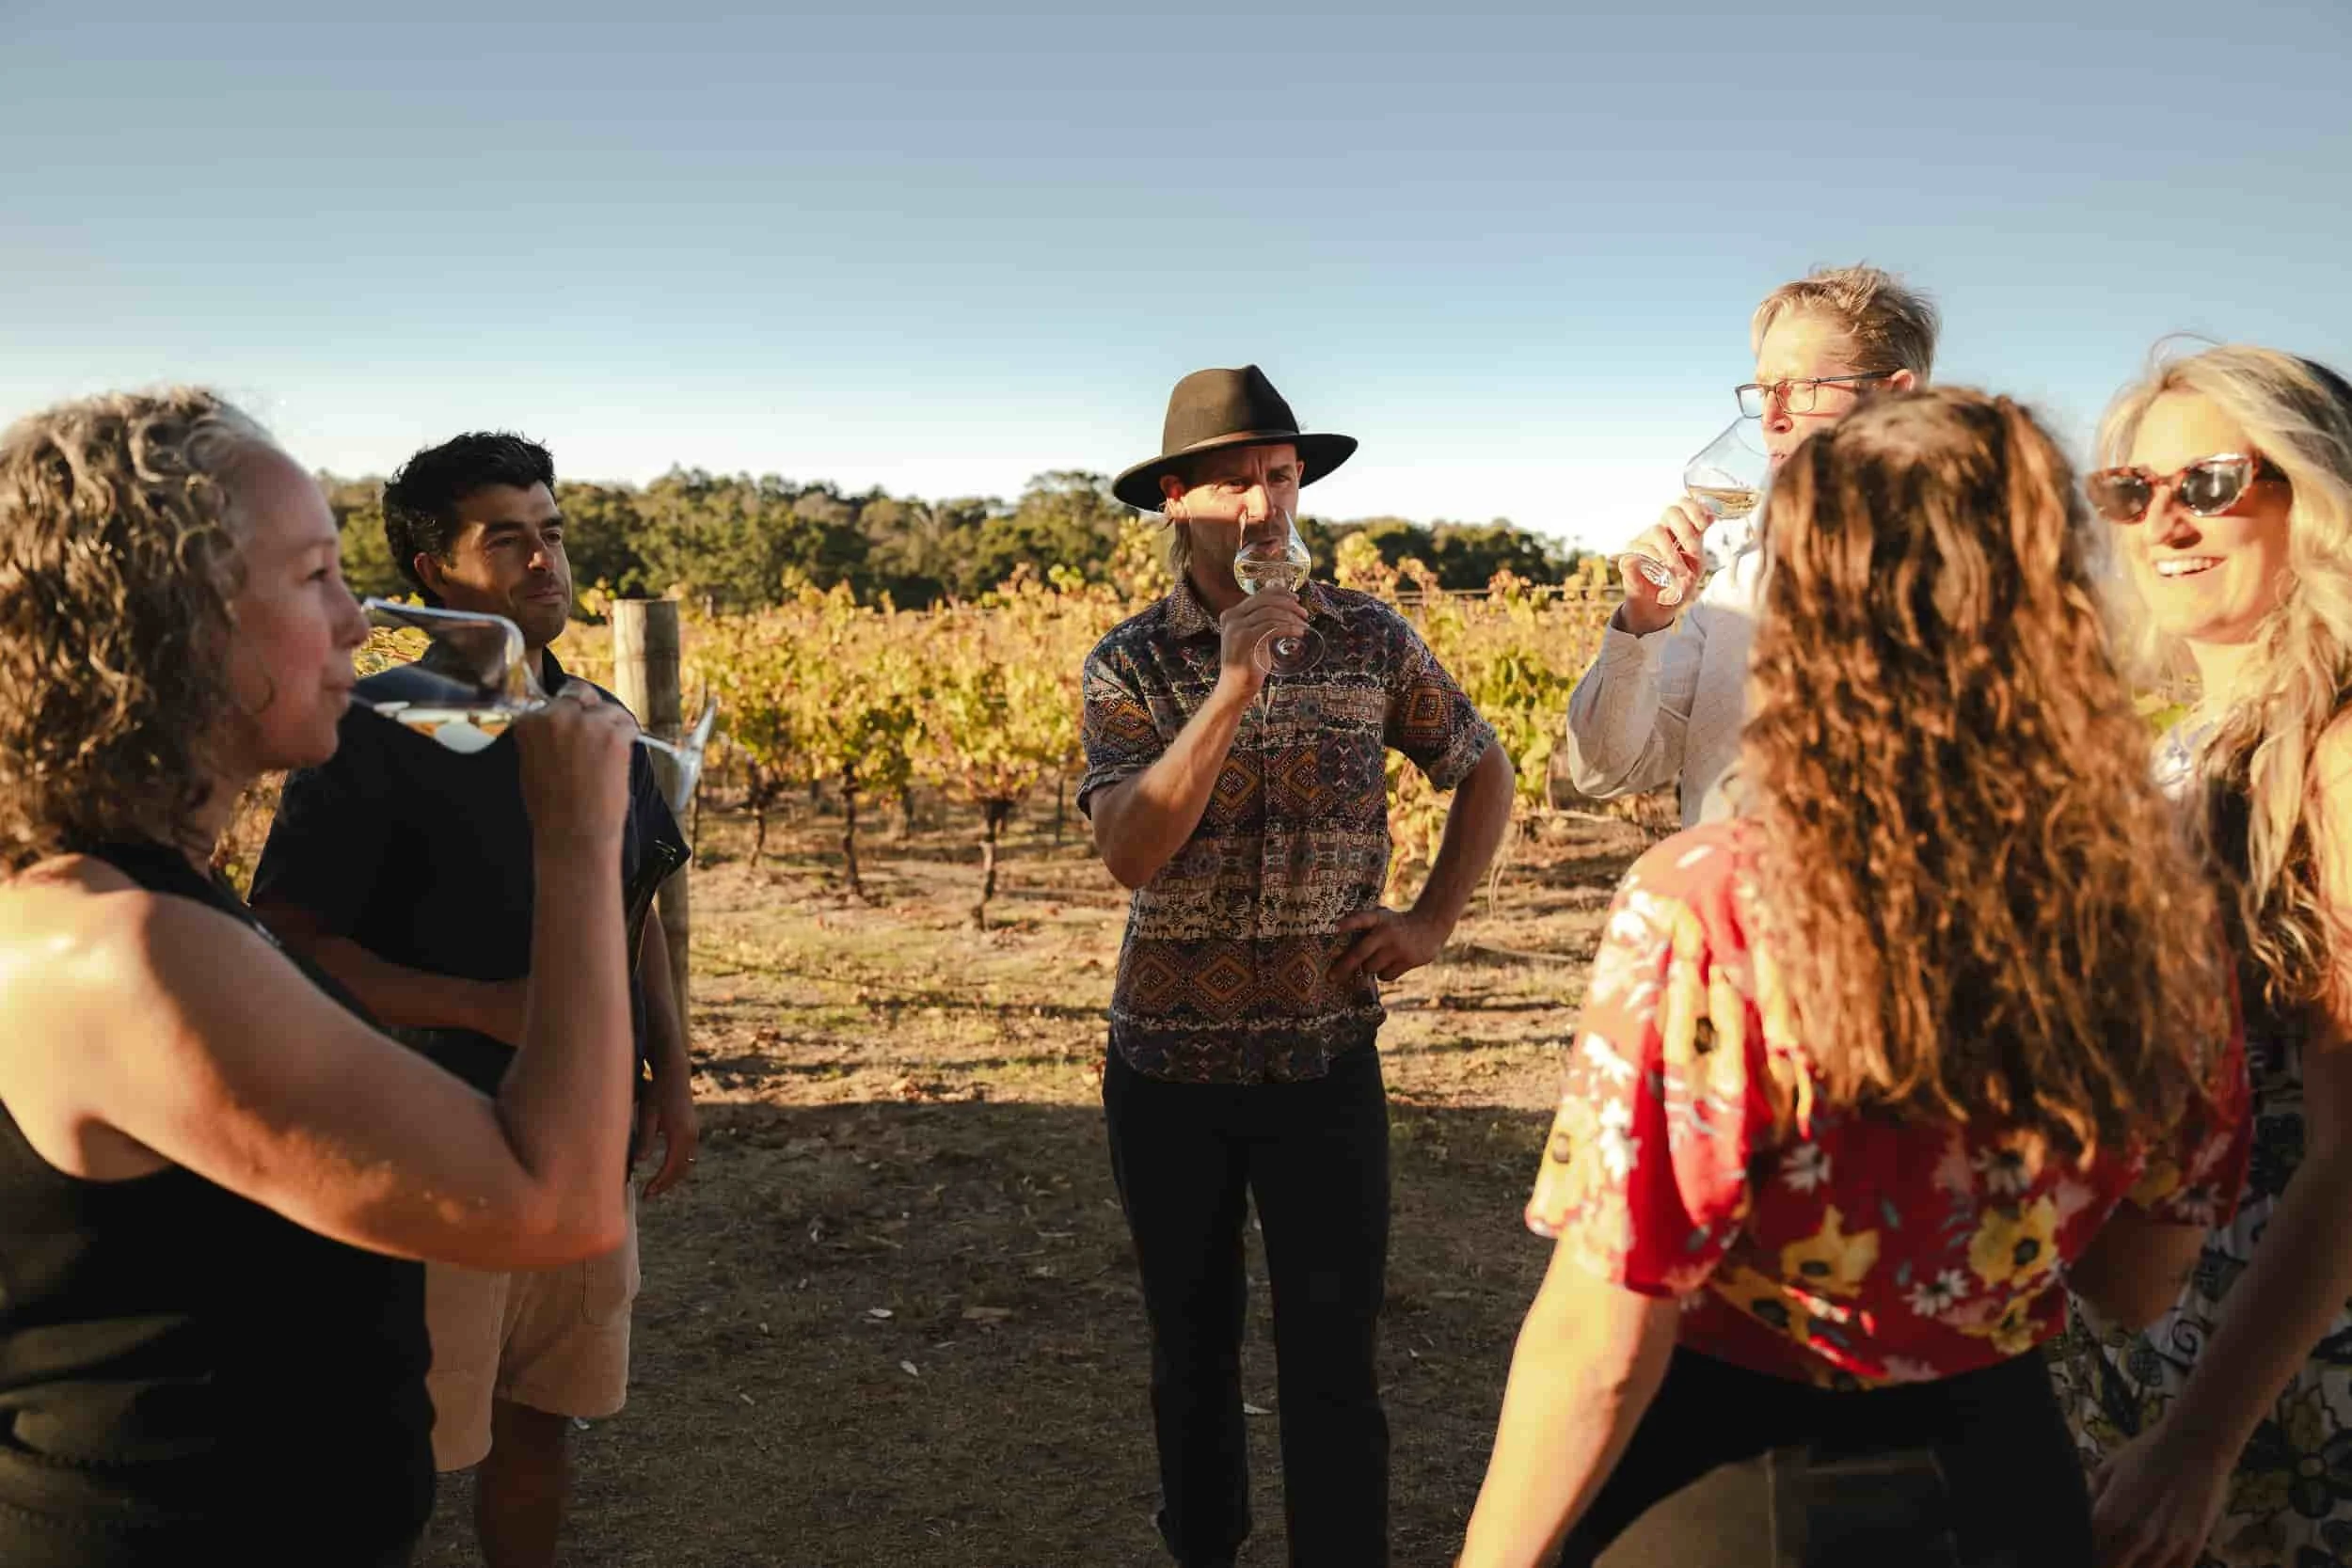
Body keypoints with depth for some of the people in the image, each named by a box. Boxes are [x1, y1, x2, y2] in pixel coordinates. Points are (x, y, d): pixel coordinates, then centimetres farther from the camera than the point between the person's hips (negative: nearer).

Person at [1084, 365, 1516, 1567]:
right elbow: (1130, 852, -18)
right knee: (1193, 1347, 16)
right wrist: (1234, 682, -25)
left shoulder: (1371, 638, -1)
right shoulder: (1128, 661, -4)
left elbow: (1485, 773, 13)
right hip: (1169, 1066, 1)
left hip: (1327, 1060, 0)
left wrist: (1433, 923, 1)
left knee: (1333, 1364, 2)